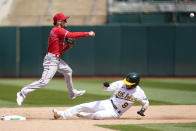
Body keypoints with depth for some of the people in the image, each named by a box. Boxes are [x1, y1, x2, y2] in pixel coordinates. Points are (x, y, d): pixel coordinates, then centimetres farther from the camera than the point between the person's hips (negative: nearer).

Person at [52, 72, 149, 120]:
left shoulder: (138, 92, -11)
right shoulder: (121, 84, -3)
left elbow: (146, 102, 3)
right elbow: (106, 88, 4)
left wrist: (143, 110, -17)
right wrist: (106, 85, -21)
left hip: (115, 113, -4)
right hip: (107, 104, 4)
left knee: (97, 115, -32)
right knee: (83, 106, -11)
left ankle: (82, 115, -1)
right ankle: (61, 115, -12)